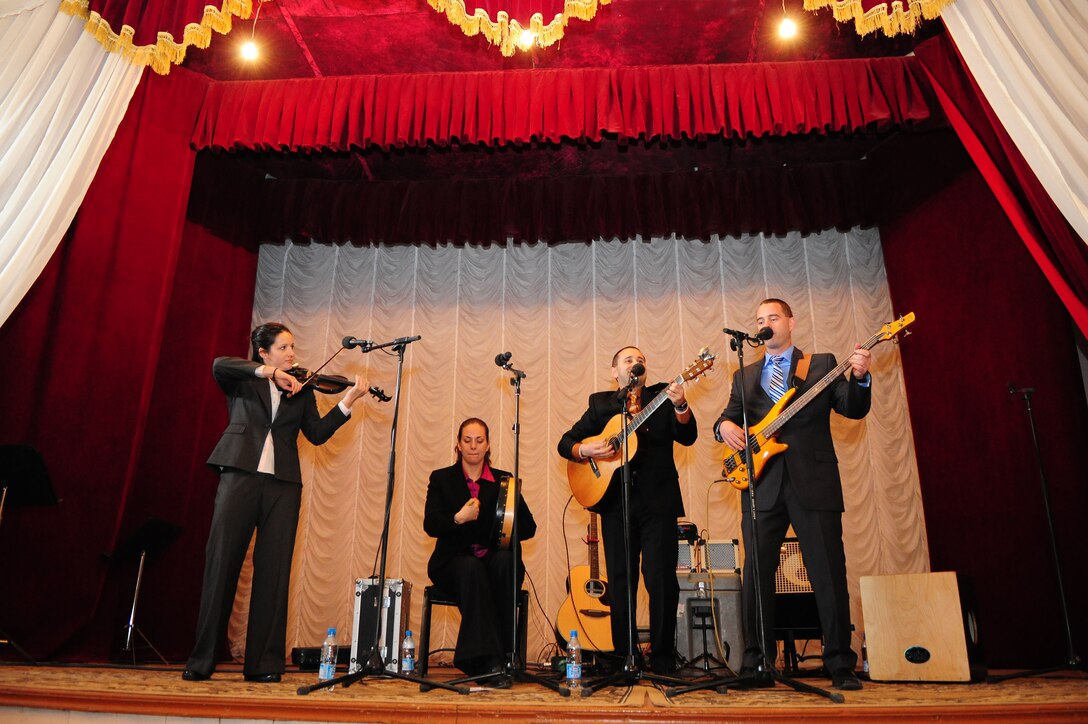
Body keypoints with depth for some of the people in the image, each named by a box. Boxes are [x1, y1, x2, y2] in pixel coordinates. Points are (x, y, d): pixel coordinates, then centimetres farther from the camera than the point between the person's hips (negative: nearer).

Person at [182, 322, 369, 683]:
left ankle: (263, 663, 7)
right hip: (240, 476, -2)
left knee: (273, 571, 1)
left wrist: (347, 403, -4)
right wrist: (268, 372, -21)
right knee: (221, 564, -2)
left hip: (282, 484, 2)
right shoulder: (242, 380, 11)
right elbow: (218, 365, -11)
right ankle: (201, 661, 9)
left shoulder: (301, 390, 18)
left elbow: (317, 433, 6)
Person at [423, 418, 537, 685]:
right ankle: (489, 661, -36)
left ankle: (503, 652, -26)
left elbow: (529, 527, 6)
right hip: (455, 560, -1)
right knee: (471, 568, -35)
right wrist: (458, 518, -23)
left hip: (496, 557, 1)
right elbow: (430, 525, -4)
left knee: (505, 561, -34)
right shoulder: (441, 478, 10)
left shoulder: (504, 480, 12)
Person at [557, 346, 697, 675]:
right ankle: (623, 657, 16)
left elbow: (687, 437, -4)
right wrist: (584, 450, -10)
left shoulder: (662, 396, 9)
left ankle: (663, 658, 8)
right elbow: (566, 442, 11)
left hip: (658, 500, -1)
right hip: (615, 501, 2)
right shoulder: (601, 403, 13)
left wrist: (680, 406, -22)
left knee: (661, 579, -5)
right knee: (620, 582, 5)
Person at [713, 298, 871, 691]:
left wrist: (860, 378, -18)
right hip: (762, 484, 3)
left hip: (814, 482, -2)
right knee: (756, 575, 3)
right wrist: (724, 426, -7)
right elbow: (728, 417, 16)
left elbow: (853, 409, 2)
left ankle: (841, 666, 12)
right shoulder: (745, 376, 18)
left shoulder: (822, 364, 10)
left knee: (830, 576, 0)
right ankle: (756, 664, 14)